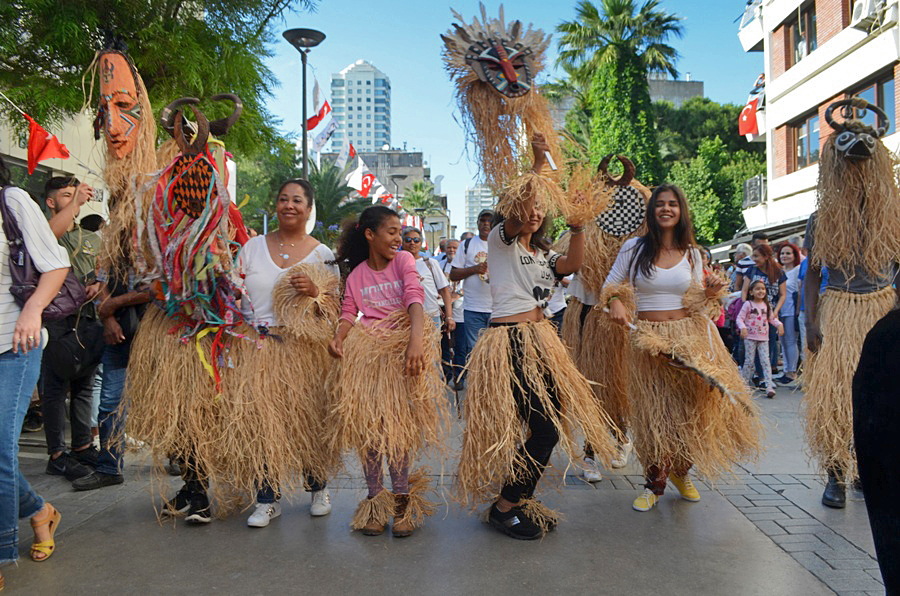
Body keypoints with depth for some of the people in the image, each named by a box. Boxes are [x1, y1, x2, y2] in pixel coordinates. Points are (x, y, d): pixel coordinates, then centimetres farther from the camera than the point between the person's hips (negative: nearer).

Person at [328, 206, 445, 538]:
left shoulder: (403, 261, 2)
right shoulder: (356, 276, 11)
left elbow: (415, 298, -13)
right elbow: (349, 313, 4)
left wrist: (416, 340, -29)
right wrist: (338, 338, -18)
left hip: (400, 346, -2)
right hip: (365, 350, 2)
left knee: (399, 422, -5)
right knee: (367, 422, 1)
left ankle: (402, 499, 10)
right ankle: (374, 500, 15)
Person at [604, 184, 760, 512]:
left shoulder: (691, 253, 8)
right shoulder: (633, 248, 0)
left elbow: (695, 301, 13)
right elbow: (610, 285, 4)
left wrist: (709, 294, -8)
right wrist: (615, 302, -16)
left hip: (688, 337, 2)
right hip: (649, 341, -2)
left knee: (692, 406, 2)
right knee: (655, 412, 1)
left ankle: (680, 471, 30)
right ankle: (655, 483, 19)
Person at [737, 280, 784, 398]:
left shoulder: (767, 305, 11)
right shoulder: (748, 304, -3)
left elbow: (772, 318, 17)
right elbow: (739, 318, -6)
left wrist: (779, 324, -1)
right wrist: (743, 327, -23)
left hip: (763, 338, 3)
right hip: (750, 337, -3)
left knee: (765, 361, -5)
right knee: (749, 362, 1)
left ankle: (769, 386, -10)